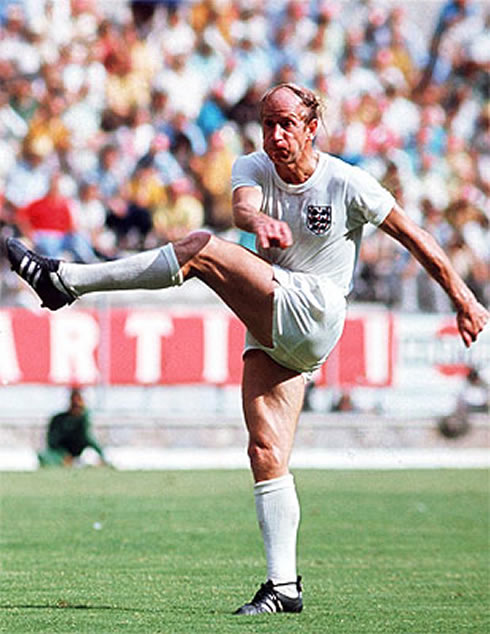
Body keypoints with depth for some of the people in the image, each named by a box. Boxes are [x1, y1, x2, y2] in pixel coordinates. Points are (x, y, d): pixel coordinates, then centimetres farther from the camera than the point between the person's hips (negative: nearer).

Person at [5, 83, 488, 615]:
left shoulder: (347, 184, -5)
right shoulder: (254, 167, 5)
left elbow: (414, 236, 4)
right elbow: (242, 205, -19)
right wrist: (257, 219, -44)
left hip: (313, 315, -6)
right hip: (270, 329, 6)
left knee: (202, 249, -22)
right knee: (266, 455, -7)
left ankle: (65, 279, -19)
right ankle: (283, 587, -6)